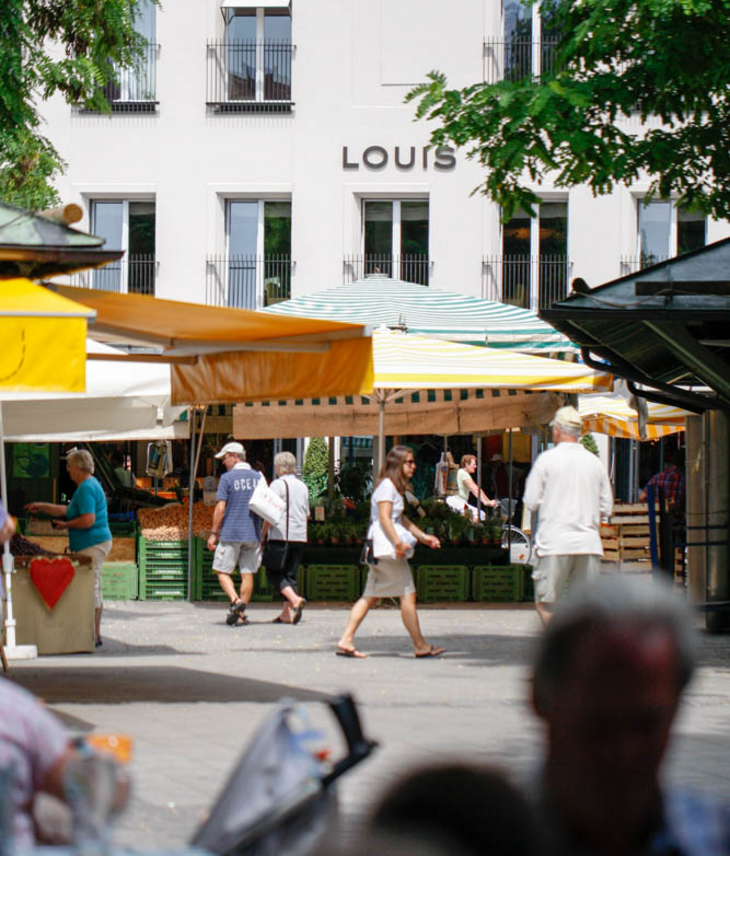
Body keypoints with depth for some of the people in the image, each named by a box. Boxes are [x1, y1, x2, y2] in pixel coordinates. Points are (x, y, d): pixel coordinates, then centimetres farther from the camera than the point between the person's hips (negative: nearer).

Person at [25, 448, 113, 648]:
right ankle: (95, 634, 20)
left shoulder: (86, 489, -16)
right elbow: (68, 511, 27)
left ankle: (94, 635, -6)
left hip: (92, 546, -11)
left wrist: (66, 525, -12)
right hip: (96, 544, 11)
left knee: (90, 589, -8)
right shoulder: (90, 485, 18)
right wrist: (41, 507, 26)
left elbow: (88, 519, -27)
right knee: (94, 590, 15)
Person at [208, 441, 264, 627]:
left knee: (222, 571, 5)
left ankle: (235, 600, -17)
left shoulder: (227, 478, -7)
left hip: (231, 534, -4)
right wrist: (263, 535, 17)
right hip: (253, 534, 4)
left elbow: (220, 508, -10)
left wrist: (214, 533, -3)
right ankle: (241, 615, 6)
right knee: (248, 573, 6)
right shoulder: (258, 478, 8)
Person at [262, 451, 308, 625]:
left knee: (273, 573, -1)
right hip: (300, 537, 6)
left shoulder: (278, 484, -6)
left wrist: (263, 533, -1)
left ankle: (294, 599, -22)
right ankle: (287, 614, 4)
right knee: (290, 573, 9)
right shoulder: (303, 486, 15)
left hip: (280, 536, -6)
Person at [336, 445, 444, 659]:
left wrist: (423, 536, 30)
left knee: (371, 596, 8)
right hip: (387, 547, -11)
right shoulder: (387, 485, -10)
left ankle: (346, 640, 3)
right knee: (408, 595, -6)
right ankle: (420, 646, -2)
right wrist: (398, 542, -26)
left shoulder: (394, 487, 21)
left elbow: (401, 519, 30)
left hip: (380, 551, 11)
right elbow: (384, 517, -18)